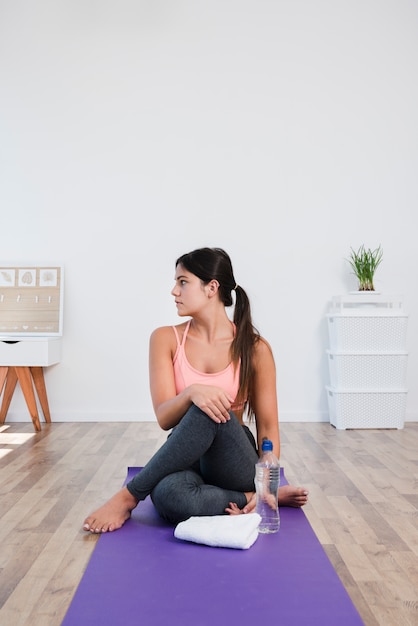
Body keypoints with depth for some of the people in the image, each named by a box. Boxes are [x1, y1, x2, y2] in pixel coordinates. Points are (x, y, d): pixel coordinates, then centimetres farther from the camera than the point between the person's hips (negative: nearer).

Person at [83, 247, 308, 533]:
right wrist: (191, 392, -30)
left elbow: (268, 427, 1)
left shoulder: (254, 348, -5)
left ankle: (129, 496, -17)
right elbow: (164, 418, -9)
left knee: (210, 412, -35)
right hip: (185, 458, 1)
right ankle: (248, 499, -12)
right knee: (168, 495, -38)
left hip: (233, 465, 0)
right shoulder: (166, 339, -1)